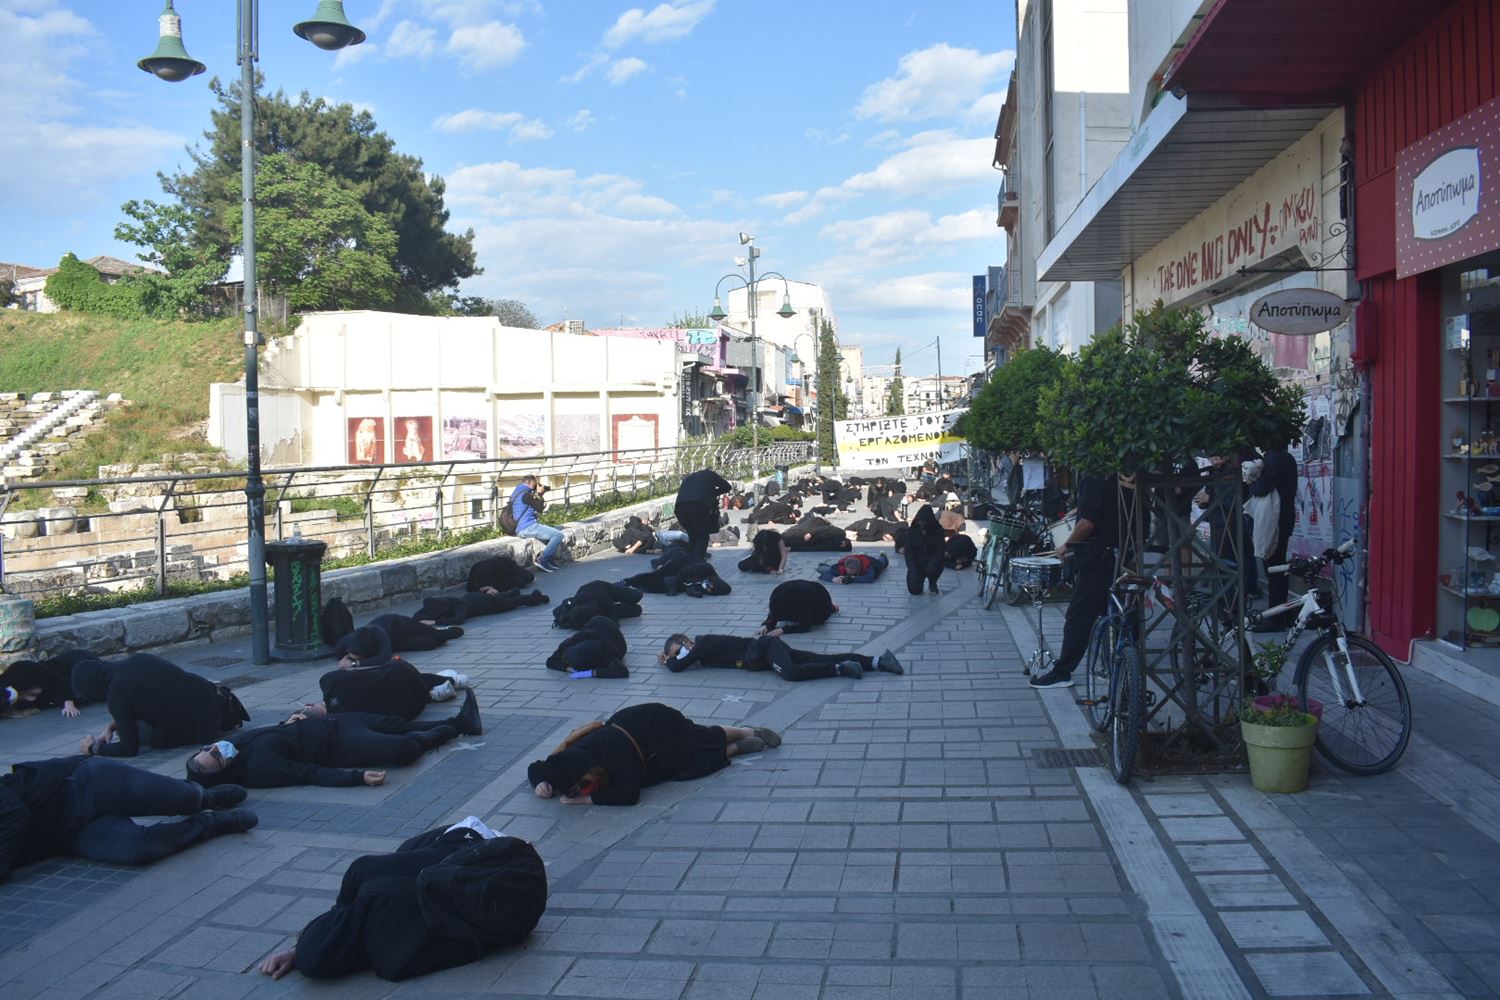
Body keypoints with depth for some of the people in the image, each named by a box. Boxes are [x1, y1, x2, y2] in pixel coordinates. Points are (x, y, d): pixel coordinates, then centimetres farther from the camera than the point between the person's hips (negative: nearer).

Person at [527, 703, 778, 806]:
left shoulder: (613, 750, -47)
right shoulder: (567, 761, -27)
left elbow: (628, 794, -47)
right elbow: (536, 768, -8)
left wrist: (587, 798, -45)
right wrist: (542, 783, -29)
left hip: (660, 724, -6)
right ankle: (747, 733, 46)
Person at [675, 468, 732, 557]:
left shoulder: (688, 478, 38)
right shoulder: (709, 474, 25)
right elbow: (727, 487, 24)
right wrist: (713, 494, 35)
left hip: (680, 507, 4)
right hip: (698, 506, -4)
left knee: (692, 536, 23)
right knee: (702, 536, 10)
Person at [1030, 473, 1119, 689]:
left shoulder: (1094, 478, -18)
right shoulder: (1117, 474, 9)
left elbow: (1088, 523, -23)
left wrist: (1067, 545, -8)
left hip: (1095, 556, -9)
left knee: (1078, 616, -4)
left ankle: (1062, 673, 0)